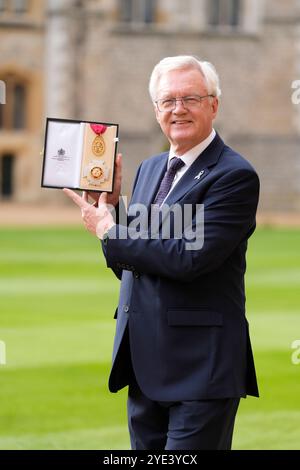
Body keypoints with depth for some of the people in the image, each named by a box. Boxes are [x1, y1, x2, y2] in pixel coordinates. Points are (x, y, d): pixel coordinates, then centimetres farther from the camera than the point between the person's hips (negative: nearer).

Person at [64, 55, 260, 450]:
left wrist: (110, 231, -10)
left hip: (200, 367, -8)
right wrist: (111, 204, 3)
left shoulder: (234, 176, -11)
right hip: (145, 365, 8)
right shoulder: (149, 169, 15)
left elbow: (189, 258, -21)